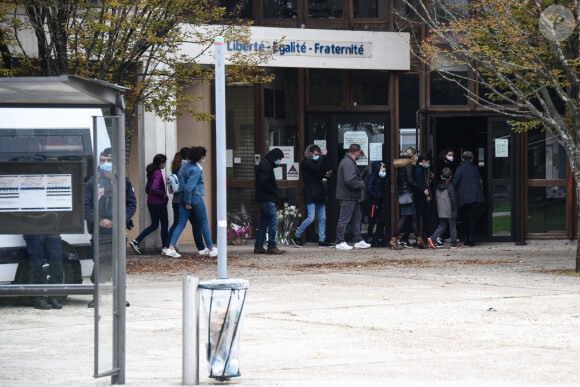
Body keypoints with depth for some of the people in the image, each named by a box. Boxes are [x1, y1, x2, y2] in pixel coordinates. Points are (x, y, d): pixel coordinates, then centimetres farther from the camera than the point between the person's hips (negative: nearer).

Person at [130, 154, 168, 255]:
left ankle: (135, 241, 1)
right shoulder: (157, 173, -16)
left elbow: (147, 189, 19)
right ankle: (164, 248, 7)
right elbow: (154, 188, -27)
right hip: (159, 203, -9)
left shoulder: (151, 172, 12)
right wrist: (163, 195, -15)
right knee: (164, 224, 4)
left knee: (154, 225, 12)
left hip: (150, 202, 9)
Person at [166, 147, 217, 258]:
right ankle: (211, 249, 15)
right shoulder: (196, 170, -17)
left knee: (181, 224, 5)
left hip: (183, 198, 8)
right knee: (204, 224, 6)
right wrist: (188, 202, -16)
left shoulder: (186, 166, 9)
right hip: (195, 198, -7)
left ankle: (171, 248, -6)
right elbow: (189, 187, -23)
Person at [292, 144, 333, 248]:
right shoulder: (306, 162, -8)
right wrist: (323, 156, -18)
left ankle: (322, 240, 9)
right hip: (310, 193, -8)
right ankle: (297, 236, 2)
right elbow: (316, 168, -25)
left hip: (319, 193, 8)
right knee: (311, 217, -12)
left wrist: (328, 174, -4)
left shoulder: (318, 161, 15)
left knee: (322, 218, 5)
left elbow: (323, 171, 19)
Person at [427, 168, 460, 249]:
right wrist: (454, 211, -10)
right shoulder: (450, 186, -12)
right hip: (449, 212, -5)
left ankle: (432, 238, -5)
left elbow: (436, 198, 14)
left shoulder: (438, 187, 7)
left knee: (441, 226, 12)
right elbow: (453, 200, -14)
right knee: (452, 227, 5)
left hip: (441, 212, 5)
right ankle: (454, 244, 9)